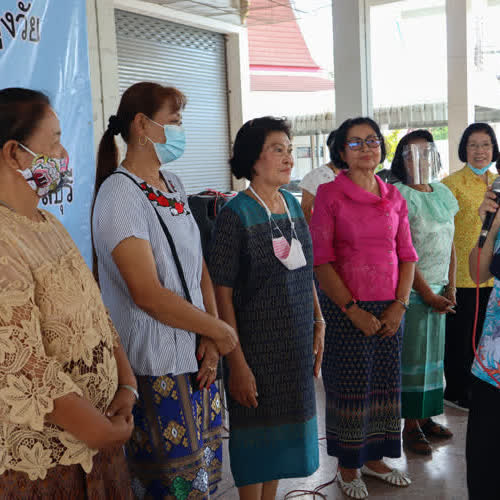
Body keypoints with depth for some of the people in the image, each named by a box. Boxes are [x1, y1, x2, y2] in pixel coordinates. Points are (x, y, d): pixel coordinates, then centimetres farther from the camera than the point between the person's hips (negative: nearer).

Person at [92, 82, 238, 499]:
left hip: (197, 356, 8)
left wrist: (211, 338, -2)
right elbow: (148, 294, -22)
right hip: (157, 369, -8)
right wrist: (220, 330, -11)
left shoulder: (173, 186, 11)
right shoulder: (120, 195, -15)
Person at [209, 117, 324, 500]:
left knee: (283, 431, 17)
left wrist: (318, 324, 7)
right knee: (257, 436, 7)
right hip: (257, 348, -6)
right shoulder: (236, 214, -14)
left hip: (297, 345, 6)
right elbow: (222, 294, -15)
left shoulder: (293, 205, 6)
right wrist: (237, 363, -17)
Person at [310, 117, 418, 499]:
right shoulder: (329, 194, -5)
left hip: (389, 309, 4)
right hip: (346, 307, -4)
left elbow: (406, 254, 10)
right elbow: (321, 260, -9)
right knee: (350, 385, 4)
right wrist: (353, 309, -13)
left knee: (385, 384, 12)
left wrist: (400, 304, -2)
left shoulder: (394, 197, 9)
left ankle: (374, 458, 31)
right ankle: (348, 467, 23)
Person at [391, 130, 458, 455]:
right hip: (411, 289, -6)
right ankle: (411, 425, 9)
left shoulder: (443, 193, 11)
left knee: (433, 353, 11)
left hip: (437, 290, 7)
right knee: (411, 355, -1)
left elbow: (450, 244, 14)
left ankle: (425, 416, 23)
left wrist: (450, 287, 5)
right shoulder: (399, 196, -10)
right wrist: (428, 294, -13)